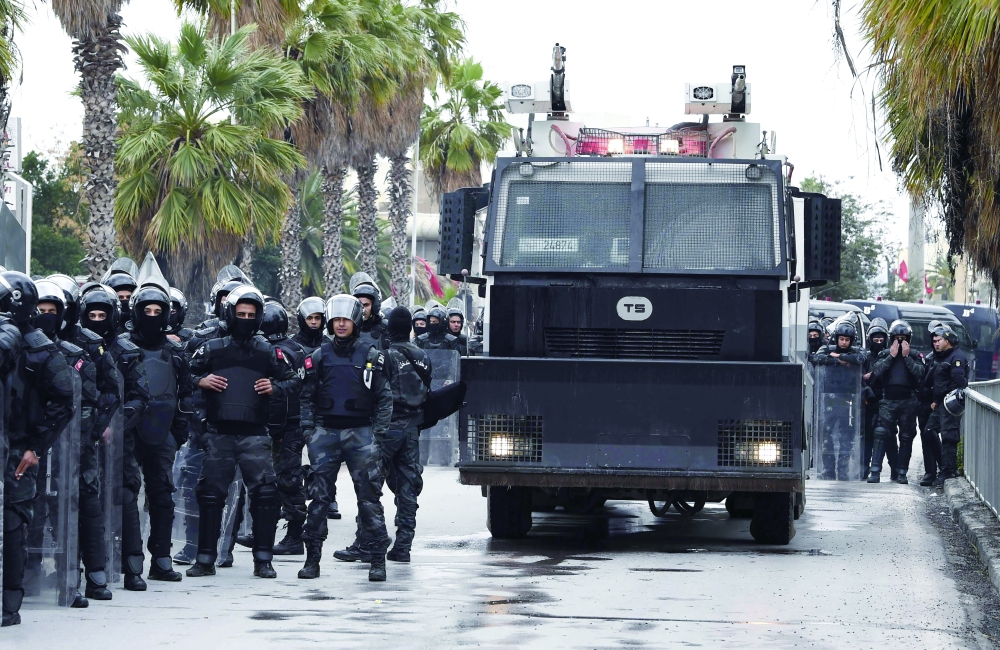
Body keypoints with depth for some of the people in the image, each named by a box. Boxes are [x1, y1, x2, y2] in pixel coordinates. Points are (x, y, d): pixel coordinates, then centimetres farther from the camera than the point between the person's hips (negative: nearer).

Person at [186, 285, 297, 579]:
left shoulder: (268, 352, 11)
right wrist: (200, 381, -5)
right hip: (219, 434, 0)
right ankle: (205, 559, 10)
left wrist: (275, 388, -3)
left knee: (265, 494, -8)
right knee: (210, 494, 1)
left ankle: (263, 560, 0)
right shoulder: (212, 349, 10)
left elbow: (293, 381, 16)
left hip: (254, 434, 0)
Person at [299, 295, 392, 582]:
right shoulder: (319, 356, 10)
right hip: (325, 433, 2)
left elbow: (384, 398, 5)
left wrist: (377, 432, -3)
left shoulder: (371, 356, 5)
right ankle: (312, 557, 5)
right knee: (318, 497, 0)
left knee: (369, 498, -4)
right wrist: (307, 428, 2)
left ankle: (378, 559, -1)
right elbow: (307, 397, 13)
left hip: (360, 433, -2)